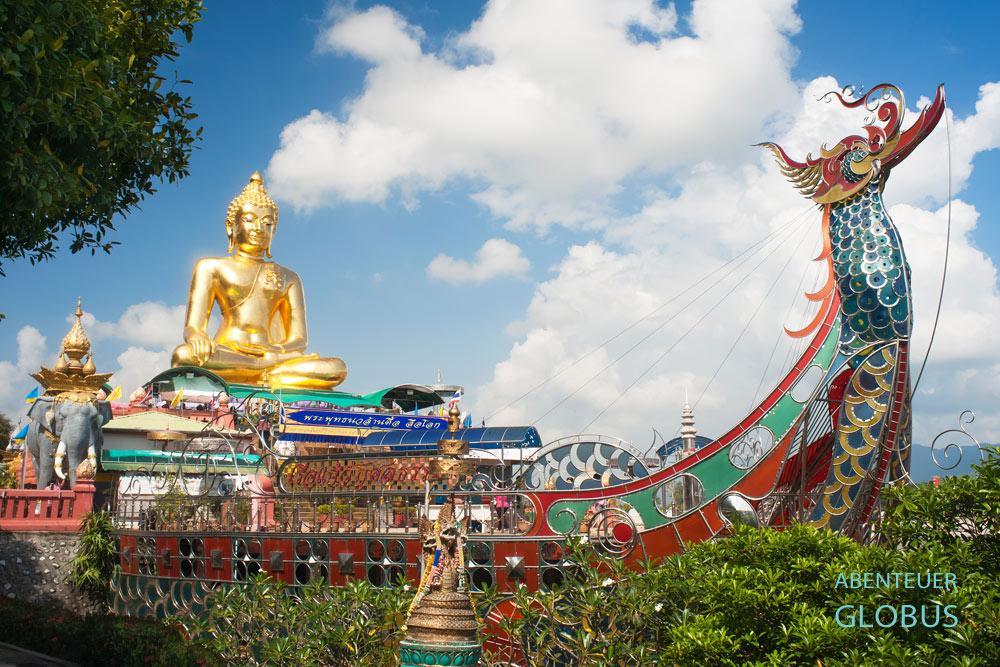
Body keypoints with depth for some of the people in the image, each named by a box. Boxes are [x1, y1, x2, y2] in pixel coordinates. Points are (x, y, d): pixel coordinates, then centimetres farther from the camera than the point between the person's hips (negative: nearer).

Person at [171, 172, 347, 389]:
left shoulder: (288, 278, 24)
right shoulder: (210, 267, 18)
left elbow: (299, 337, 15)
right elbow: (192, 326, 7)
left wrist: (279, 351, -12)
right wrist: (197, 336, -22)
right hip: (224, 357, -1)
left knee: (336, 368, -28)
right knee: (183, 355, -39)